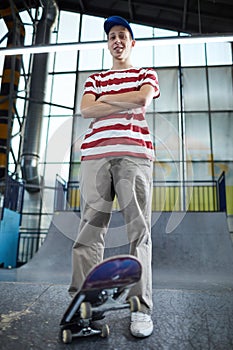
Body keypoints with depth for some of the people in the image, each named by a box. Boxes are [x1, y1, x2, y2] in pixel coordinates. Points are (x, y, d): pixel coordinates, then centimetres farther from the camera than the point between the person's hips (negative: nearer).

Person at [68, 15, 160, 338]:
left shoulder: (146, 74, 23)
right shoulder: (95, 79, 28)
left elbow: (143, 99, -1)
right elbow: (85, 110, 8)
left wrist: (106, 99, 6)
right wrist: (126, 103, 3)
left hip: (134, 154, -2)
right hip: (95, 154, 3)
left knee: (139, 231, -6)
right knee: (89, 230, -4)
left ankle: (141, 309, 0)